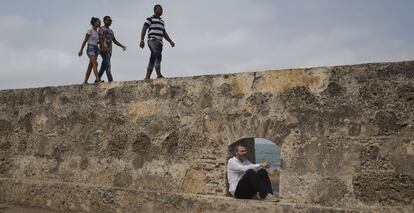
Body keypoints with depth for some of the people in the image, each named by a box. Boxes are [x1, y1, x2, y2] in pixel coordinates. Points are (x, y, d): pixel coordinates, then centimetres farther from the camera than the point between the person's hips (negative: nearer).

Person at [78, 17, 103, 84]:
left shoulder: (97, 33, 16)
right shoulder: (90, 31, -3)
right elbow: (85, 41, -3)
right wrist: (81, 50, -6)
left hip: (96, 49, 7)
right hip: (90, 48, -7)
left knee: (90, 66, 5)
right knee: (95, 63, -22)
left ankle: (85, 81, 8)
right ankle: (98, 79, -32)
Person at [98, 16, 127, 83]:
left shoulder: (111, 31, 26)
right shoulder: (101, 29, 2)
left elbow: (115, 40, 24)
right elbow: (101, 39, -11)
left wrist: (122, 46, 11)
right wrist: (103, 47, -26)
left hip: (109, 51, 8)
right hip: (104, 50, -8)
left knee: (103, 67, 6)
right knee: (107, 65, -16)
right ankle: (110, 80, -23)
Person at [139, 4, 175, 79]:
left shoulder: (162, 22, 28)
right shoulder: (150, 19, 7)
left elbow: (164, 34, 26)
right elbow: (144, 29, -3)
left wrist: (170, 41, 12)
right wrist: (142, 40, -15)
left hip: (159, 42, 7)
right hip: (152, 40, -7)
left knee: (152, 60, 2)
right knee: (158, 56, -26)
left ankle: (147, 78, 2)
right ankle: (159, 74, -36)